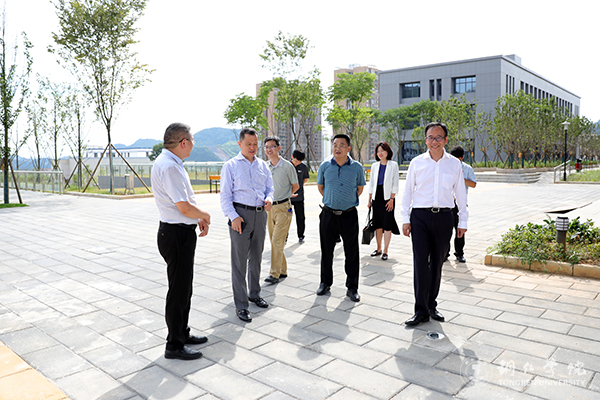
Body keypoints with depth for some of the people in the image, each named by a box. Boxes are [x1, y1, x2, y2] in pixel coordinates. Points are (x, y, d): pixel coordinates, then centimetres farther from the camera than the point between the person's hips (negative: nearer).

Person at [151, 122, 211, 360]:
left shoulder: (172, 163, 12)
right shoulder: (168, 166, -21)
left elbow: (186, 200, 18)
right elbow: (185, 208, -25)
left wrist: (200, 219, 5)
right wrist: (205, 215, -7)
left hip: (182, 233, 11)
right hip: (176, 234, -11)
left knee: (184, 287, 21)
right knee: (178, 290, 0)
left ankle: (182, 334, 37)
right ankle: (174, 346, 15)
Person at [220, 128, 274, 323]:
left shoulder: (263, 165, 12)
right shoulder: (231, 166, -2)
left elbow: (270, 187, 17)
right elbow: (225, 195, -5)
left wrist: (269, 199, -6)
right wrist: (233, 217, -16)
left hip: (260, 214, 5)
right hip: (241, 214, -5)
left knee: (256, 257, 18)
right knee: (239, 261, -3)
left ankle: (254, 294, 35)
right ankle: (240, 305, 5)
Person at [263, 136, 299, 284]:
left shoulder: (287, 165, -6)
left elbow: (295, 186, 2)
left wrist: (283, 197, 5)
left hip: (283, 208, -6)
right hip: (269, 207, 6)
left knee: (277, 241, -11)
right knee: (274, 241, 11)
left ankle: (275, 273, -5)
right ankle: (283, 270, 23)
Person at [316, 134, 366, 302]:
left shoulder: (356, 167, -1)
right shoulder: (325, 166, 1)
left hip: (349, 214, -1)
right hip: (328, 214, 1)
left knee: (351, 253, 4)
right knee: (326, 251, 11)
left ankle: (352, 287, 17)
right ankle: (325, 283, 28)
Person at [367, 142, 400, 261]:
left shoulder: (393, 165, 0)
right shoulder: (374, 166, 11)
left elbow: (395, 184, -4)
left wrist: (392, 199, -11)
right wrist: (369, 200, 10)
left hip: (387, 197, -4)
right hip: (376, 197, 4)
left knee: (387, 225, -4)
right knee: (378, 224, 9)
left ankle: (385, 251, 2)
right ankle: (378, 249, 19)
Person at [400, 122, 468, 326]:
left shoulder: (454, 164, 8)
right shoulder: (417, 162, 5)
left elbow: (460, 194, 12)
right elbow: (407, 191, 7)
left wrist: (462, 221, 9)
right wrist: (405, 219, 2)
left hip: (444, 217, 1)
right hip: (420, 217, -1)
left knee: (437, 263, 9)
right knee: (420, 262, -5)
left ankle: (432, 305, 24)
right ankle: (421, 311, 3)